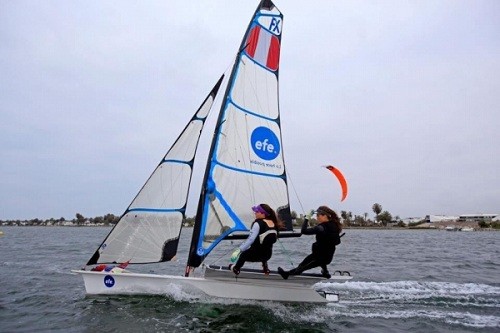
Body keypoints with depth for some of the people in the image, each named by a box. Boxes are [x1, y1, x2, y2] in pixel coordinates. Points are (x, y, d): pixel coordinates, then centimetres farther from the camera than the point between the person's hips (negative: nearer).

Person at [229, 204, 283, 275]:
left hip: (255, 255, -5)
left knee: (243, 254, 24)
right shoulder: (274, 224, -2)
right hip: (268, 255, 5)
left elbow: (250, 239, -29)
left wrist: (238, 250, -28)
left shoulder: (258, 223, -21)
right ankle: (265, 267, 32)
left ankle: (236, 269, 42)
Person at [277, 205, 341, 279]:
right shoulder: (334, 226, -3)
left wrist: (306, 219, -19)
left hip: (320, 257, -7)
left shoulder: (321, 228, -27)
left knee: (302, 267, 9)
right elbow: (337, 242, 9)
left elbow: (303, 231, -30)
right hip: (329, 256, 7)